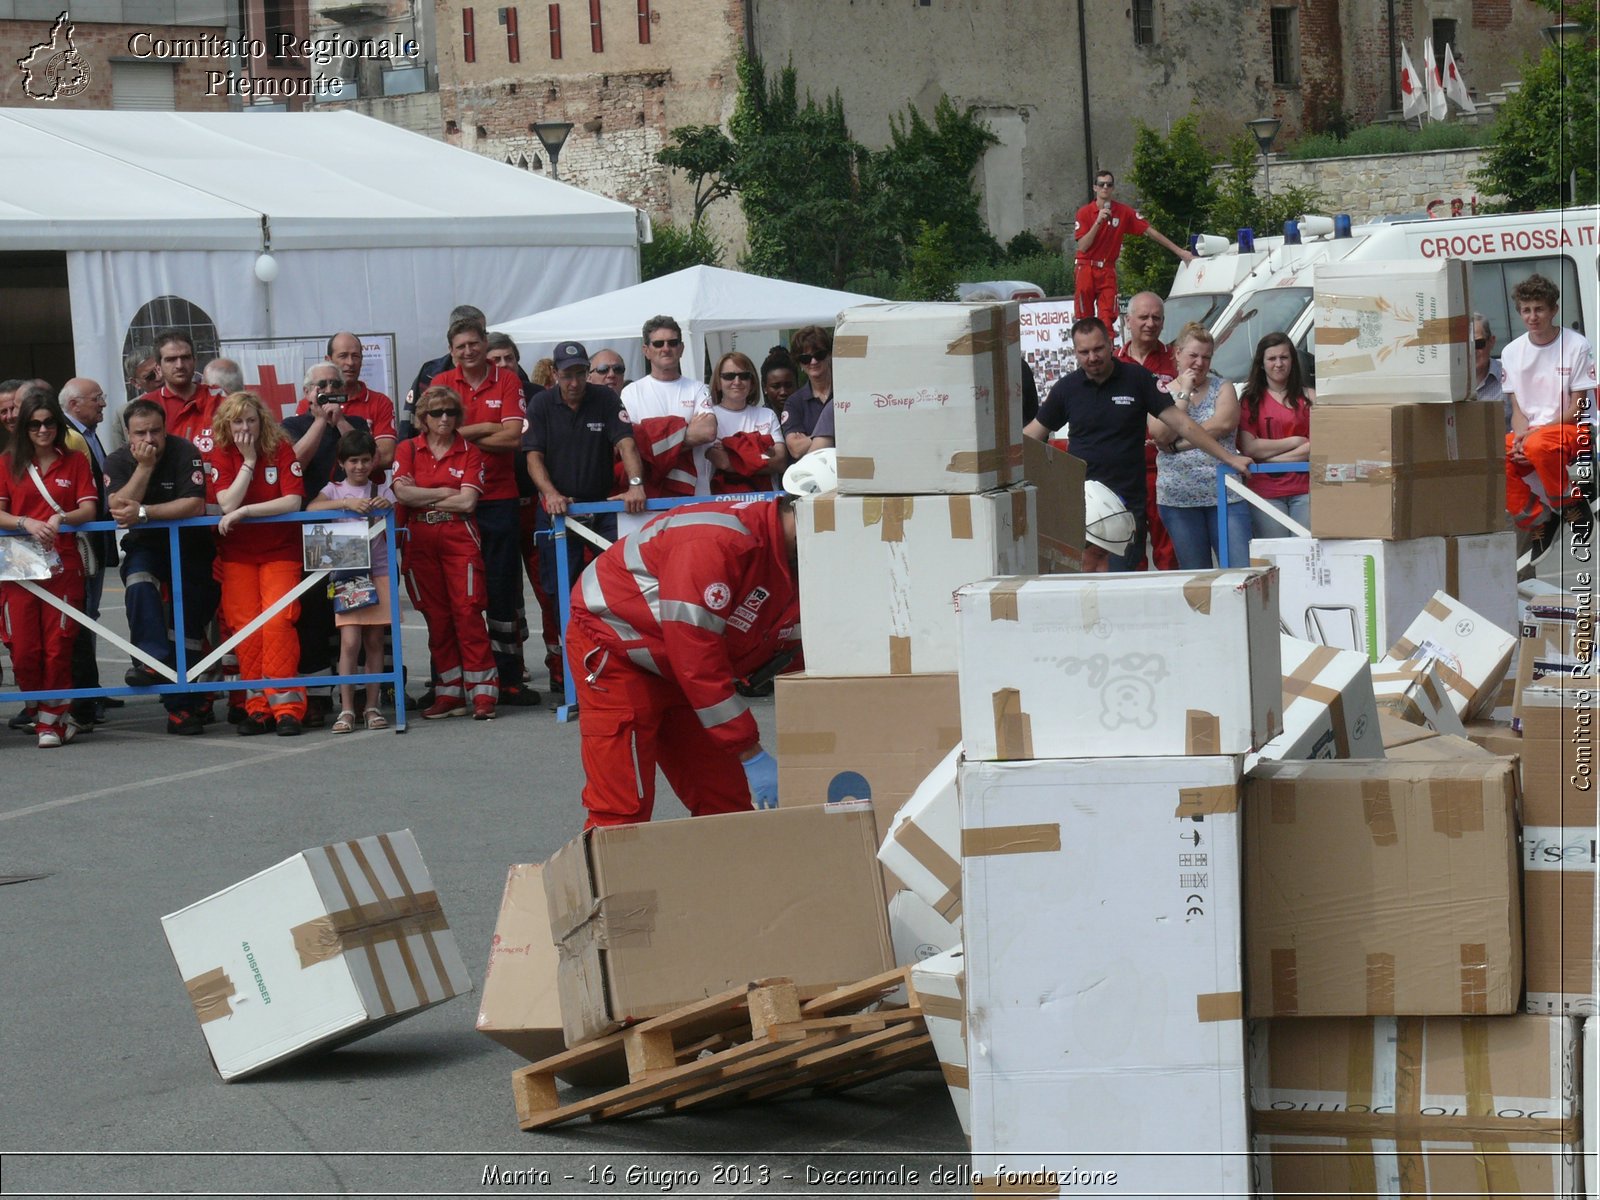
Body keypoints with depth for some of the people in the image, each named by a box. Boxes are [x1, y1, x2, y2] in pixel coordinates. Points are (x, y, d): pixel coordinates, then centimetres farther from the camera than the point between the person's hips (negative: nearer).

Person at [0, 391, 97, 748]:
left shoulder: (76, 461, 10)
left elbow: (88, 510, 2)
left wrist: (60, 518, -17)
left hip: (63, 565, -1)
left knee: (58, 647, -4)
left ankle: (51, 721, 5)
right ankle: (45, 714, 14)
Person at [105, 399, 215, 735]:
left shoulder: (185, 453, -14)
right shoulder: (118, 462, -5)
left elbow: (195, 505, -25)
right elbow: (118, 509, -19)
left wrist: (143, 512, -30)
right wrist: (143, 467, -24)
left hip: (190, 545, -1)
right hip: (145, 546, 1)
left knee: (191, 612, -5)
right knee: (139, 580, -32)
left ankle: (181, 703, 2)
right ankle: (153, 658, -38)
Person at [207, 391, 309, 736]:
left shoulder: (282, 450, -5)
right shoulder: (220, 456, -1)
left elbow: (293, 502, -16)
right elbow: (227, 505, -16)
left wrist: (244, 511, -20)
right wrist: (248, 460, -15)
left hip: (280, 551, -2)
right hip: (237, 554, 2)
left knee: (277, 621, -17)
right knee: (245, 626, -7)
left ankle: (286, 706, -16)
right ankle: (257, 707, -1)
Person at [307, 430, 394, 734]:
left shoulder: (382, 491, 10)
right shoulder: (334, 490, 7)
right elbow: (311, 508, -13)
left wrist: (389, 509, -17)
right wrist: (346, 503, -24)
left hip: (378, 571, 2)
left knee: (374, 640, 2)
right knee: (350, 641, -10)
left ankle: (372, 706, 7)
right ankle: (346, 709, -9)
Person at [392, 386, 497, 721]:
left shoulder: (469, 453, 5)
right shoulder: (408, 449, 8)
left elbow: (468, 502, -7)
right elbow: (401, 492, -6)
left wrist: (422, 499, -4)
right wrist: (444, 493, -5)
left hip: (459, 539, -2)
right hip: (420, 540, 2)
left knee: (467, 614, -8)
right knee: (436, 618, 5)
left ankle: (481, 693, -7)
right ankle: (450, 693, 11)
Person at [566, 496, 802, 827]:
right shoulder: (717, 540, -33)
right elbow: (697, 658, -34)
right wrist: (751, 755, -30)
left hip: (674, 669, 8)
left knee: (727, 802, 2)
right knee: (623, 809, -13)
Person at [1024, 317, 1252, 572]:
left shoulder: (1136, 379, -1)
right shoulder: (1066, 388, 5)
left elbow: (1180, 423, 0)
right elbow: (1035, 432, 13)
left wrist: (1228, 458, -3)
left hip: (1128, 502, -2)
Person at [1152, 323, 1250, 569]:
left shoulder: (1222, 388, 10)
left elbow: (1225, 423, -8)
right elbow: (1162, 436, -6)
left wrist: (1179, 444, -9)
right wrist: (1184, 393, -5)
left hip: (1225, 493, 0)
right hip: (1178, 498, 0)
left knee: (1242, 569, -9)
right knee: (1195, 575, 5)